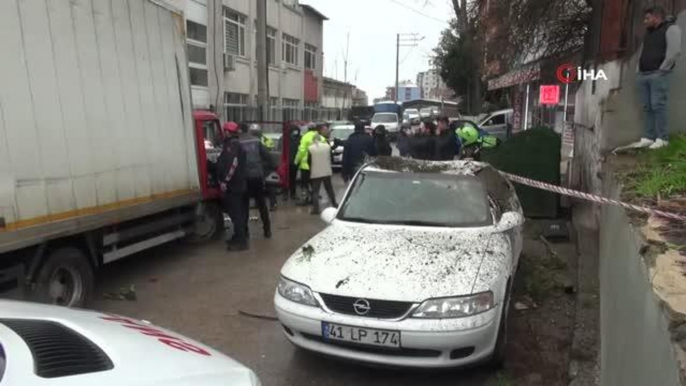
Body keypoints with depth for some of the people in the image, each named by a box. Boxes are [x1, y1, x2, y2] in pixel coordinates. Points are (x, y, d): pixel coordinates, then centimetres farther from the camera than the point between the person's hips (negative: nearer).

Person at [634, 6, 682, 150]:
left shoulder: (671, 28, -1)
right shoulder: (648, 33, 24)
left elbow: (675, 51, -11)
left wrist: (662, 69, -12)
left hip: (658, 75, -7)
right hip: (643, 75, 7)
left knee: (658, 106, -11)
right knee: (647, 107, 2)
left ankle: (662, 139, -8)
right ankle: (648, 137, 2)